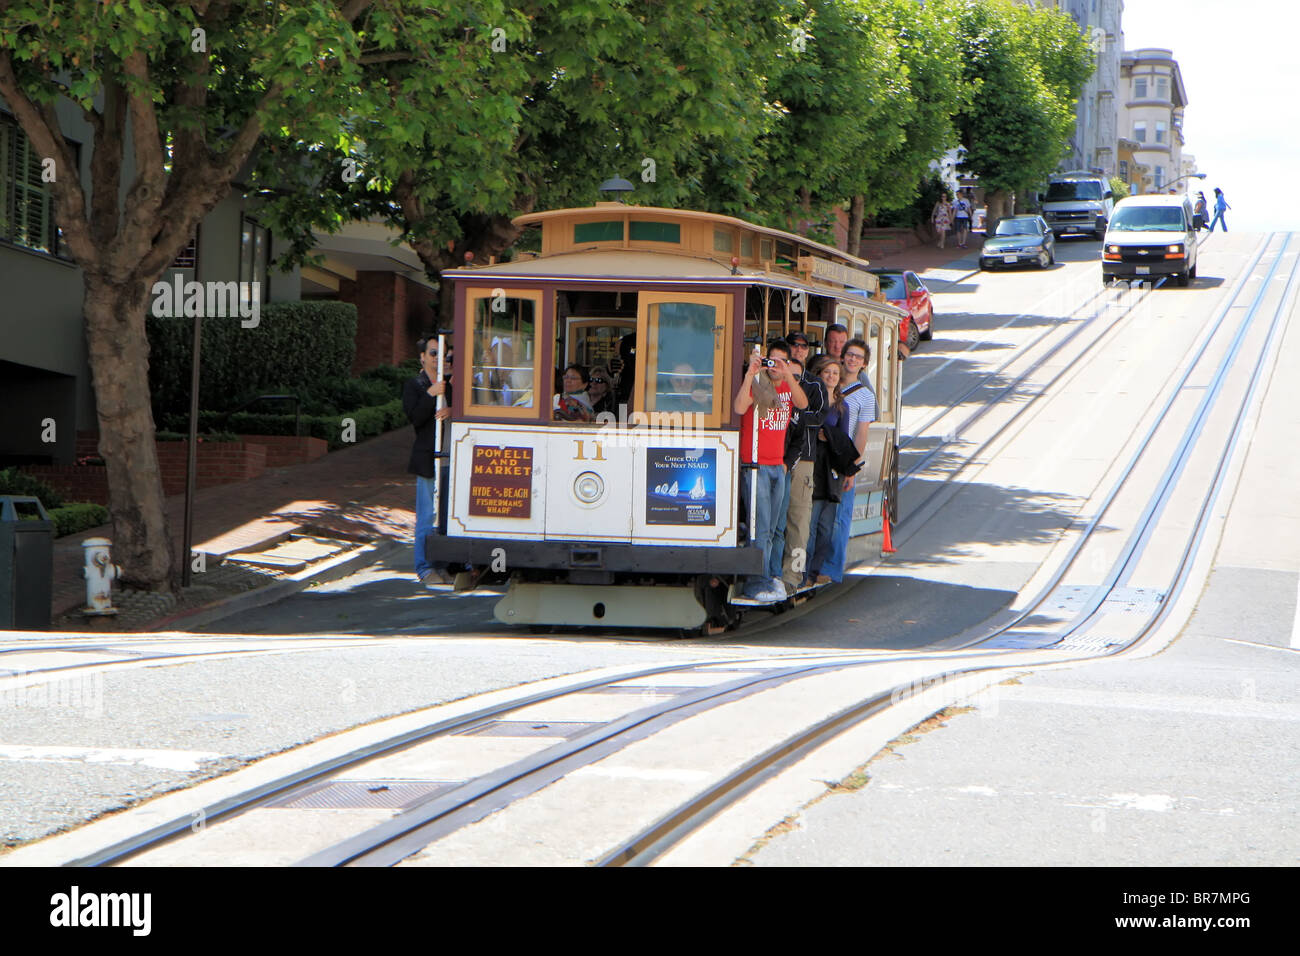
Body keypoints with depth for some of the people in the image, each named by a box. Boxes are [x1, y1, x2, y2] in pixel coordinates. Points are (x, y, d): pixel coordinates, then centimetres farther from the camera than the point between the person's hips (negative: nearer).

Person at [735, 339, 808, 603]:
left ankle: (762, 579, 15)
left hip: (778, 465, 6)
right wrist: (750, 375, -28)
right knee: (760, 527, -8)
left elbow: (803, 404, -9)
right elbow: (739, 408, -23)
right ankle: (758, 585, -6)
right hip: (755, 465, -6)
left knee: (769, 529, 9)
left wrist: (788, 375, -21)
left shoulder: (788, 386, 12)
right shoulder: (756, 385, -5)